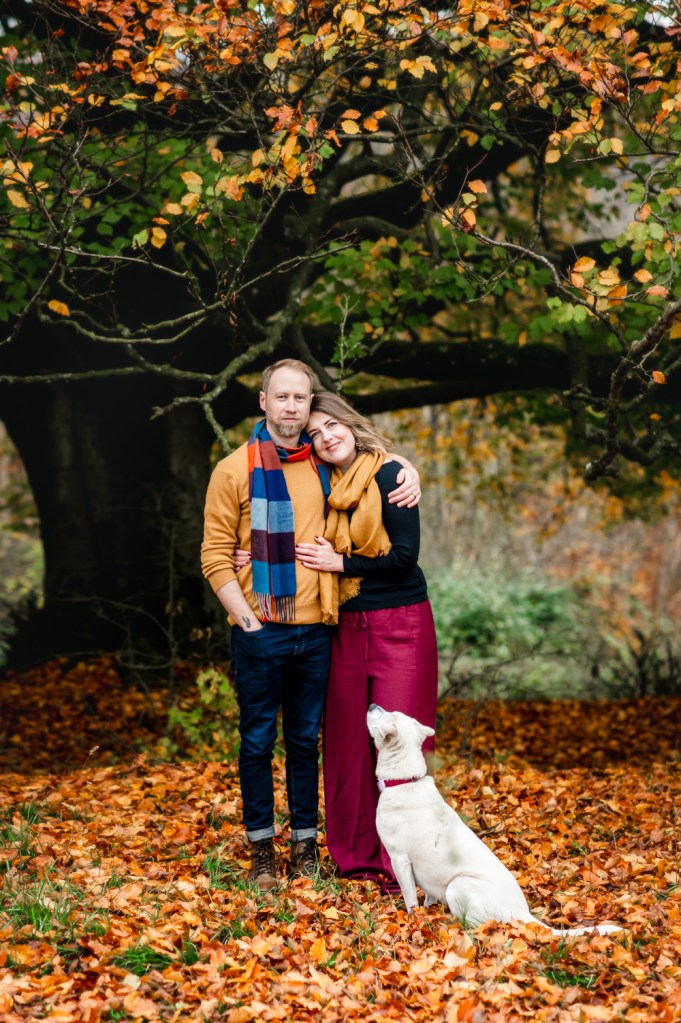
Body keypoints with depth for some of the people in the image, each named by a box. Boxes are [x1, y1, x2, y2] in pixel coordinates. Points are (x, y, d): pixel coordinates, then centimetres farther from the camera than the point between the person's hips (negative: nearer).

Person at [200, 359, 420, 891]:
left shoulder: (326, 465, 8)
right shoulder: (235, 469, -2)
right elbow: (216, 553, -3)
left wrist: (409, 473, 4)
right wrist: (244, 615, -12)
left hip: (316, 630, 3)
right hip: (260, 631, -3)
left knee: (307, 740, 10)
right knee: (258, 741, 4)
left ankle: (306, 842, 20)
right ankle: (262, 847, 16)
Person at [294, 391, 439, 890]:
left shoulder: (388, 476, -8)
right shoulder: (331, 489, 11)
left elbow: (404, 555, -14)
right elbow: (318, 551, 18)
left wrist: (340, 562, -10)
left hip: (400, 624, -6)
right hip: (349, 627, 6)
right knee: (350, 740, 7)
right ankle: (358, 853, 17)